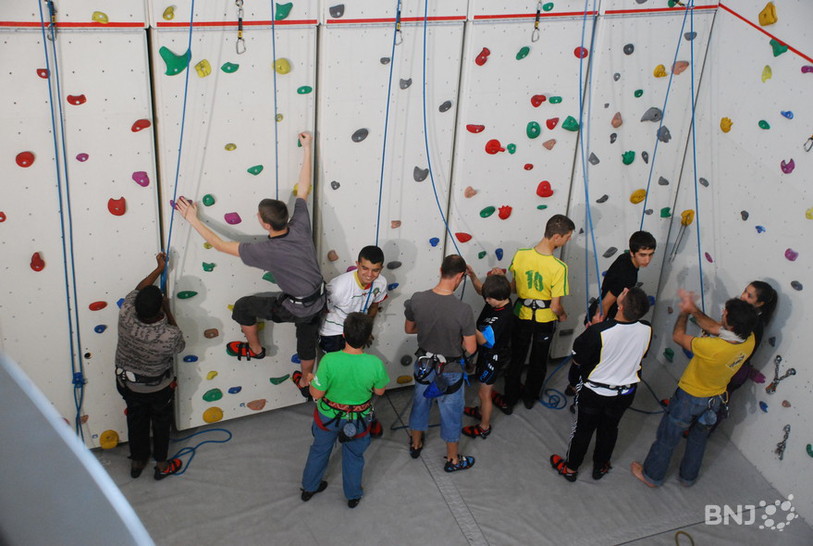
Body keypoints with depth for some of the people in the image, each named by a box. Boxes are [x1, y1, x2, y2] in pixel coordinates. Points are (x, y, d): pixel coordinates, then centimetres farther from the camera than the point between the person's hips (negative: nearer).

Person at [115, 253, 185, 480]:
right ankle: (161, 465, 43)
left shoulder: (126, 315, -32)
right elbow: (179, 345, -12)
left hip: (127, 383, 3)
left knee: (136, 420, 28)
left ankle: (137, 462, 48)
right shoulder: (169, 336, -39)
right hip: (158, 387, -3)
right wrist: (167, 312, -9)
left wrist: (160, 268, -1)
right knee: (161, 422, 25)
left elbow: (137, 290, -10)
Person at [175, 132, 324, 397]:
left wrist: (193, 219, -14)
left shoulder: (265, 251, -28)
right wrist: (306, 149, 2)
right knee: (307, 340, 30)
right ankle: (305, 382, 53)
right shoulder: (300, 227, -16)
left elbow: (221, 245, -20)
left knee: (243, 306, 13)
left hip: (296, 308, -6)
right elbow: (303, 189, -4)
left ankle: (254, 349, 38)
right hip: (318, 300, 6)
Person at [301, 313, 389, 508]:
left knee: (319, 450, 28)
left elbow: (317, 394, -21)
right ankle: (353, 496, 49)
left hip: (328, 417, 0)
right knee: (354, 456, 27)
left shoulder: (329, 360, -33)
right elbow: (379, 391, -10)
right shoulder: (375, 364, -29)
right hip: (358, 420, 0)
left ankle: (309, 488, 51)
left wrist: (311, 380, 0)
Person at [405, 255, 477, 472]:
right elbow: (470, 349, -20)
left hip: (424, 366, 4)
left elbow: (408, 329, -1)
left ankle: (415, 444, 52)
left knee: (420, 404, 28)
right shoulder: (463, 310, -30)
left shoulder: (417, 299, -19)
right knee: (451, 414, 19)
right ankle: (453, 460, 40)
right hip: (449, 373, -4)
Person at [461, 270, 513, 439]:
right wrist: (473, 276, -14)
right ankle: (481, 411, 54)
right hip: (488, 353, 9)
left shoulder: (503, 317, -39)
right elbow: (480, 289, 4)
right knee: (486, 386, 30)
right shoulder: (498, 299, -14)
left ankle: (484, 427, 30)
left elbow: (483, 339, -40)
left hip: (494, 358, -9)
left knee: (484, 393, 10)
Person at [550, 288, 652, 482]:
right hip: (625, 393, 3)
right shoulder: (647, 330, -22)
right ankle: (600, 467, 46)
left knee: (583, 429, 19)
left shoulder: (598, 331, -35)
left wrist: (589, 330, -5)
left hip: (594, 392, -3)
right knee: (609, 429, 26)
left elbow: (577, 359, -18)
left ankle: (571, 468, 38)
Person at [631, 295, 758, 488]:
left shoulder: (714, 348, -42)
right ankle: (688, 476, 49)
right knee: (698, 438, 29)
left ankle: (652, 476, 37)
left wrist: (684, 312, -10)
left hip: (690, 398, -6)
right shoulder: (749, 340, -23)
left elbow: (678, 336, -24)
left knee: (667, 437, 17)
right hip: (715, 399, 6)